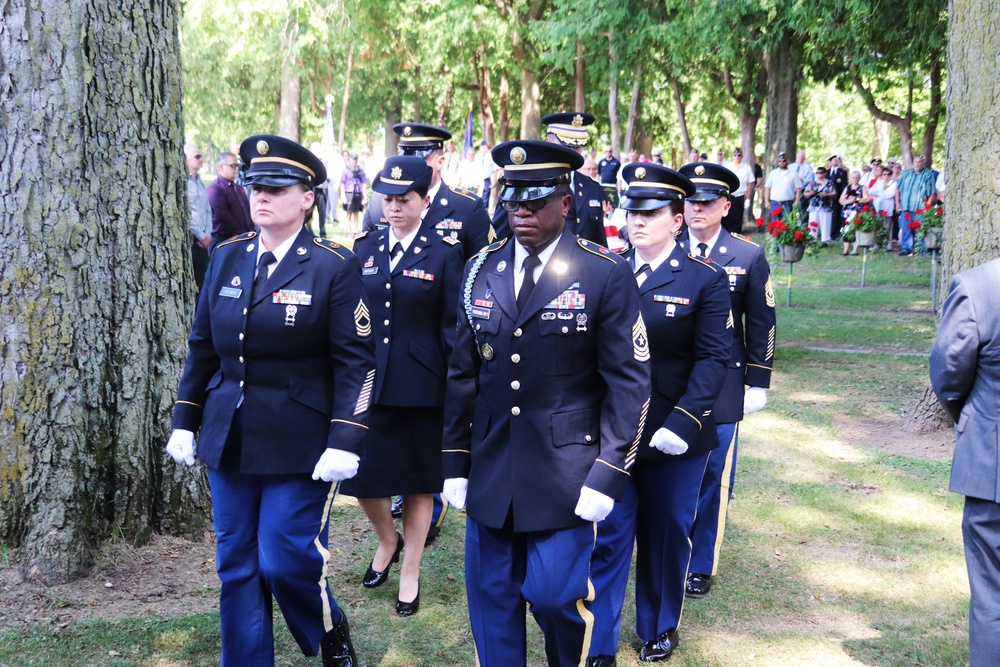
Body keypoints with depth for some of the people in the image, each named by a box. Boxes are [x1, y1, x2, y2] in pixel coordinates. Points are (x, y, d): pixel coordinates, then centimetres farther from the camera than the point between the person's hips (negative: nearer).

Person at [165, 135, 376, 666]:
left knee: (285, 560, -3)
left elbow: (356, 362, -10)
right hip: (229, 438, 5)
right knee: (236, 566, 10)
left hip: (299, 442, -5)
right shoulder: (227, 257, 7)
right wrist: (185, 421, 12)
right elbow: (203, 346, 13)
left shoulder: (334, 267, -8)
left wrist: (344, 441, -16)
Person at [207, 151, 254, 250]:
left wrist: (250, 232, 1)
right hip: (222, 239, -7)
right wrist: (242, 234, -15)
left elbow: (248, 210, 17)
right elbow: (223, 215, -16)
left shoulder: (238, 188, 18)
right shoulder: (215, 188, -8)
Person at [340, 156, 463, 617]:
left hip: (421, 387, -3)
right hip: (368, 382, 3)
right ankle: (387, 539, 37)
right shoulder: (364, 251, 7)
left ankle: (410, 573, 24)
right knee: (362, 474, 6)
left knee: (418, 481, 7)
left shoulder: (443, 255, -3)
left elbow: (452, 328, -3)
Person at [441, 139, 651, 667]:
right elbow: (462, 373, 9)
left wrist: (607, 475, -11)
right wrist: (454, 462, 7)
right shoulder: (480, 270, 5)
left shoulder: (607, 275, -7)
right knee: (491, 598, 10)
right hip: (489, 470, 4)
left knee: (555, 595, -2)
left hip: (564, 473, -4)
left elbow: (629, 382, -7)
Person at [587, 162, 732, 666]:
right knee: (608, 536, 3)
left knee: (667, 535, 13)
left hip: (674, 435, -1)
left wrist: (683, 423, -18)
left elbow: (712, 358, -9)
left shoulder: (706, 280, -4)